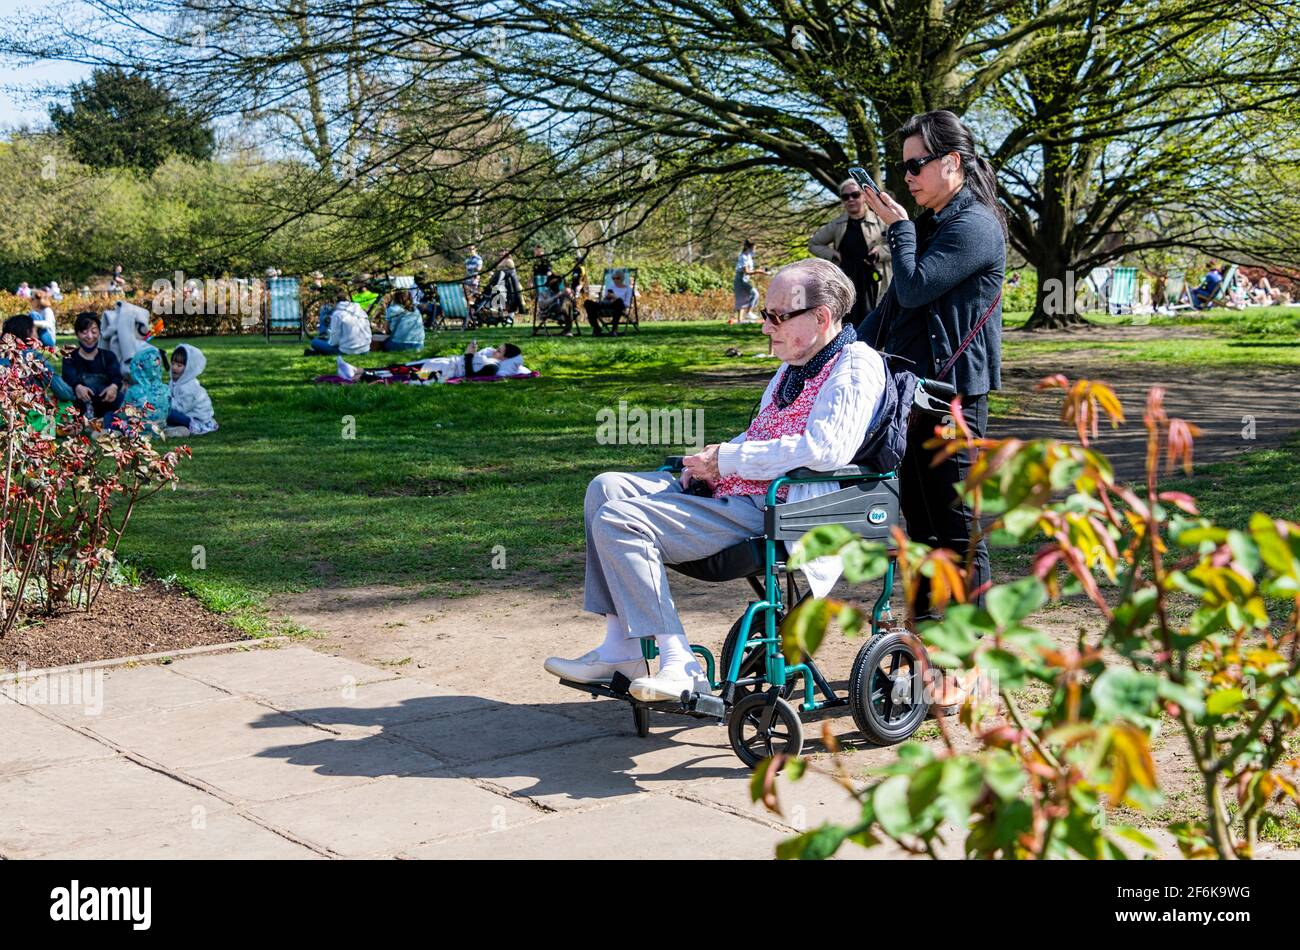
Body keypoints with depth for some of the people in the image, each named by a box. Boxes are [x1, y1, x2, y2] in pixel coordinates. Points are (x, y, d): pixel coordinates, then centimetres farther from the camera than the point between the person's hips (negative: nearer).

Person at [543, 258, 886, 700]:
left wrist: (727, 459, -16)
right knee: (606, 489, 4)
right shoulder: (795, 365, 20)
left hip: (770, 513, -11)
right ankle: (620, 647, -1)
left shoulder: (855, 366, -11)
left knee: (620, 522, -20)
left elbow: (823, 450, -25)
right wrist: (707, 464, 6)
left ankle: (679, 665, -15)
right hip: (729, 491, 11)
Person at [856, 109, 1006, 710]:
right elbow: (893, 304, 23)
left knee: (957, 529, -4)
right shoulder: (931, 223, 19)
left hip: (951, 396, -9)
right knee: (917, 523, 13)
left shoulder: (975, 227, -12)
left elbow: (913, 288, -21)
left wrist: (897, 228, -6)